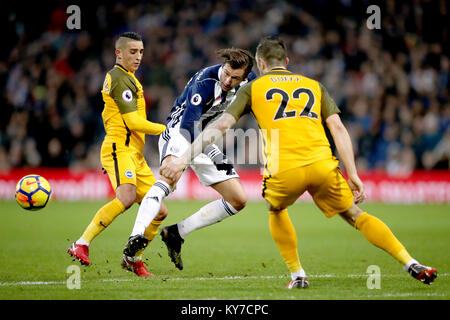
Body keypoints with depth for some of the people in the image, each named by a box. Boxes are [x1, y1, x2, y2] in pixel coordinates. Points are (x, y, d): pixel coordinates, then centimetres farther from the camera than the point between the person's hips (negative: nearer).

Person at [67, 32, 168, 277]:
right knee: (127, 197, -33)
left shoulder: (127, 78, 24)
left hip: (135, 155, 10)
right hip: (120, 149, -10)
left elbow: (107, 115, 34)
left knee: (159, 211, 5)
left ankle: (133, 259, 17)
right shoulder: (120, 78, -8)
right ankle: (81, 245, -33)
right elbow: (133, 121, -14)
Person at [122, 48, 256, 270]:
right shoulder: (205, 82, -28)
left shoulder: (248, 80, -8)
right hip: (180, 131, -7)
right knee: (170, 177, -38)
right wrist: (216, 157, -39)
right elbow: (189, 126, -33)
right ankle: (136, 236, -51)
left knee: (238, 201, 2)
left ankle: (177, 233, 3)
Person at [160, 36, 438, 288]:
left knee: (276, 211, 30)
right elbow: (338, 128, 14)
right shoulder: (314, 86, 25)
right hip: (322, 163, 2)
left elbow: (221, 125, 10)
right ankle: (412, 264, 4)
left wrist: (184, 159, 11)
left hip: (284, 169, -1)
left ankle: (298, 275, 22)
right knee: (355, 215, 15)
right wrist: (353, 174, 11)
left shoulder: (253, 88, 19)